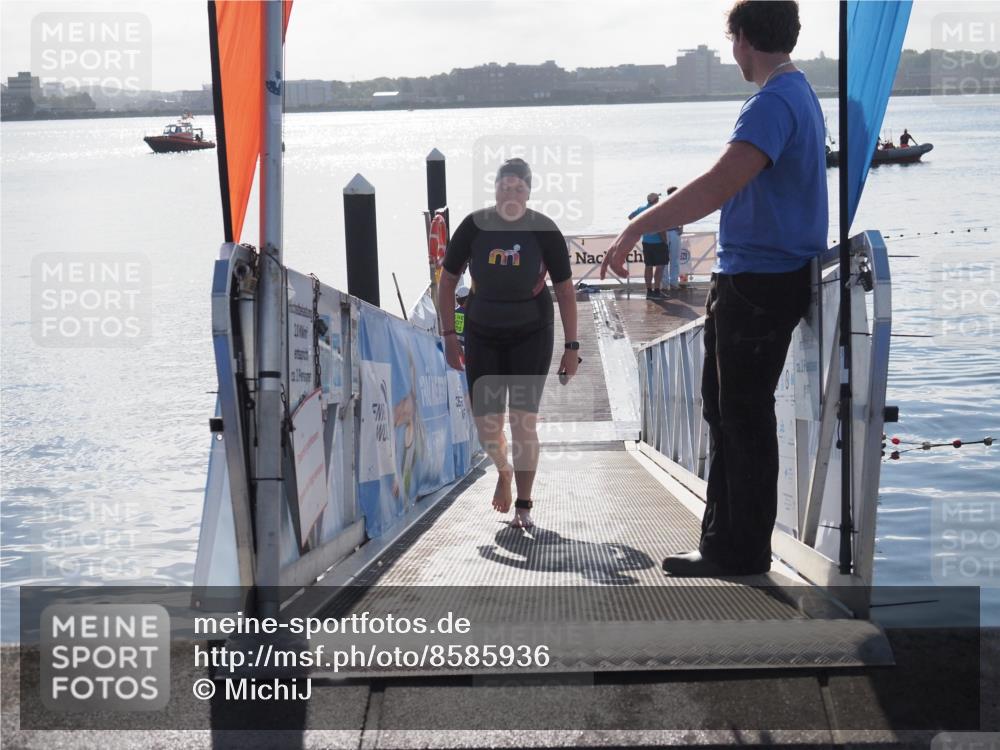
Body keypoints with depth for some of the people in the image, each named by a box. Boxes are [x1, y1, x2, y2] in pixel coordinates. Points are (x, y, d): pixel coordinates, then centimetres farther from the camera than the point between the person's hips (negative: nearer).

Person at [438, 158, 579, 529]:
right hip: (483, 334, 2)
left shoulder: (544, 230, -9)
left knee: (523, 420, -8)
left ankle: (523, 505, 3)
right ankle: (503, 471, 35)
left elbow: (565, 289, -4)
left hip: (531, 335, -2)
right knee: (485, 422, 1)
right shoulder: (474, 226, -7)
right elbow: (447, 279, 3)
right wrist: (449, 334, -1)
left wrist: (571, 346, -6)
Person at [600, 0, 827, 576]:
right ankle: (723, 543, 23)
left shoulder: (774, 103, -20)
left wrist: (637, 229, -29)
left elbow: (718, 186, -31)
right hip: (745, 276, 10)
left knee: (743, 418, -2)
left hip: (760, 284, -10)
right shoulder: (797, 92, 14)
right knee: (726, 410, 15)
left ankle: (742, 552, 8)